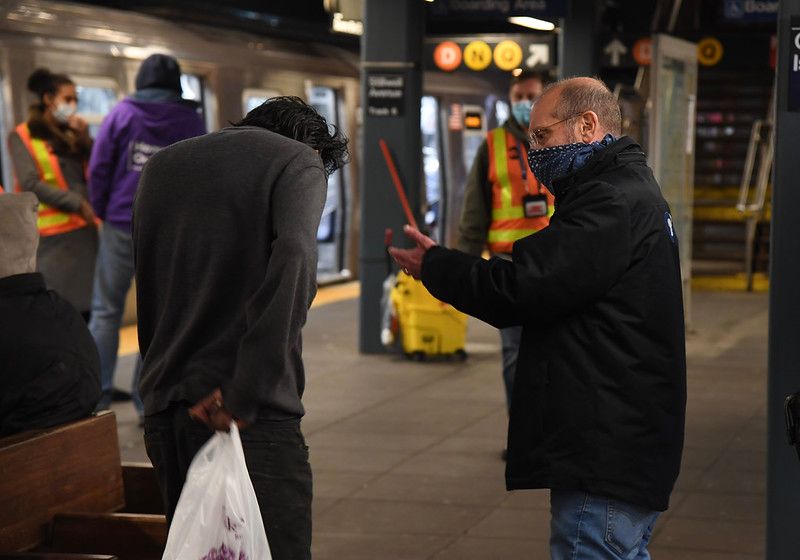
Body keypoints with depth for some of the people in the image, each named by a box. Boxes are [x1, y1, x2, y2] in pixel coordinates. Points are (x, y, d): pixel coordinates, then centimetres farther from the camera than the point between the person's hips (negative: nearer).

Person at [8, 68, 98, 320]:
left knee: (86, 309, 5)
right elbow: (31, 185, -12)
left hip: (84, 231, 6)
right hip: (52, 238, -6)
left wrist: (85, 140, -2)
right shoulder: (22, 136, -1)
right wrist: (79, 204, -14)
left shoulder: (72, 135, 17)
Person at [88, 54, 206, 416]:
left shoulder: (122, 114, -1)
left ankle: (97, 395, 1)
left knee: (106, 311, 7)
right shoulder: (192, 122, 2)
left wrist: (102, 210, 10)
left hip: (121, 227, -1)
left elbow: (99, 169, -3)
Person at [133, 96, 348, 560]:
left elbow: (146, 290, 15)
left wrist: (177, 386, 9)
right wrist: (245, 394, -19)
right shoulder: (299, 161, 2)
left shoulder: (161, 165, 20)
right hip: (253, 414, -6)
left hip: (164, 406, 6)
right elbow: (291, 260, -17)